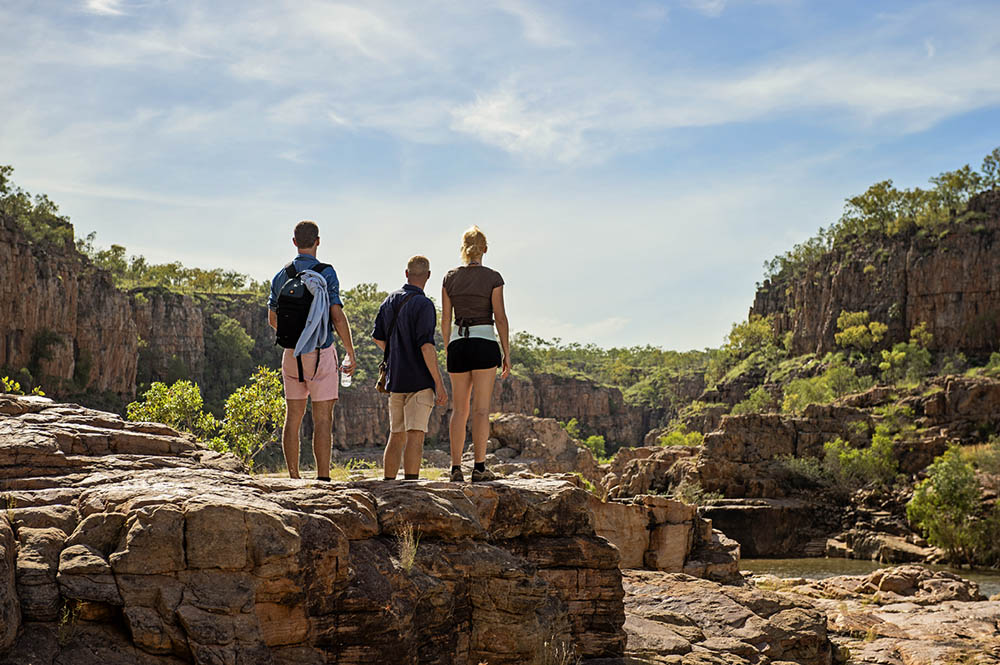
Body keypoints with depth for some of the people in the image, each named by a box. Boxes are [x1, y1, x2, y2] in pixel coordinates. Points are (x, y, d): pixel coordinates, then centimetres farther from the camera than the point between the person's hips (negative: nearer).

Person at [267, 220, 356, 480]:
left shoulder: (281, 275, 7)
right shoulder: (325, 273, -8)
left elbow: (272, 318, 16)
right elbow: (337, 316, -13)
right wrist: (351, 354, -5)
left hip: (291, 353, 5)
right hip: (320, 353, -5)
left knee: (293, 418, 9)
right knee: (323, 420, -3)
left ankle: (293, 479, 9)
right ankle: (323, 479, -6)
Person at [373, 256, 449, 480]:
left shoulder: (389, 301, 10)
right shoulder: (423, 304, -13)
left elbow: (378, 337, 18)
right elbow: (426, 346, -19)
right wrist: (439, 383, -16)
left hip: (395, 378, 7)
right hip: (419, 380, -7)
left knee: (396, 436, 14)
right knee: (415, 436, -9)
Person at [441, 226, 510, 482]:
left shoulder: (450, 278, 7)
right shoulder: (493, 278, -2)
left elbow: (445, 320, 7)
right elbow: (500, 318, -5)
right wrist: (506, 353, 0)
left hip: (457, 344, 3)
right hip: (484, 342, -3)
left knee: (459, 409, 8)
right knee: (481, 408, -3)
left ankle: (456, 468, 5)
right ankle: (479, 466, -6)